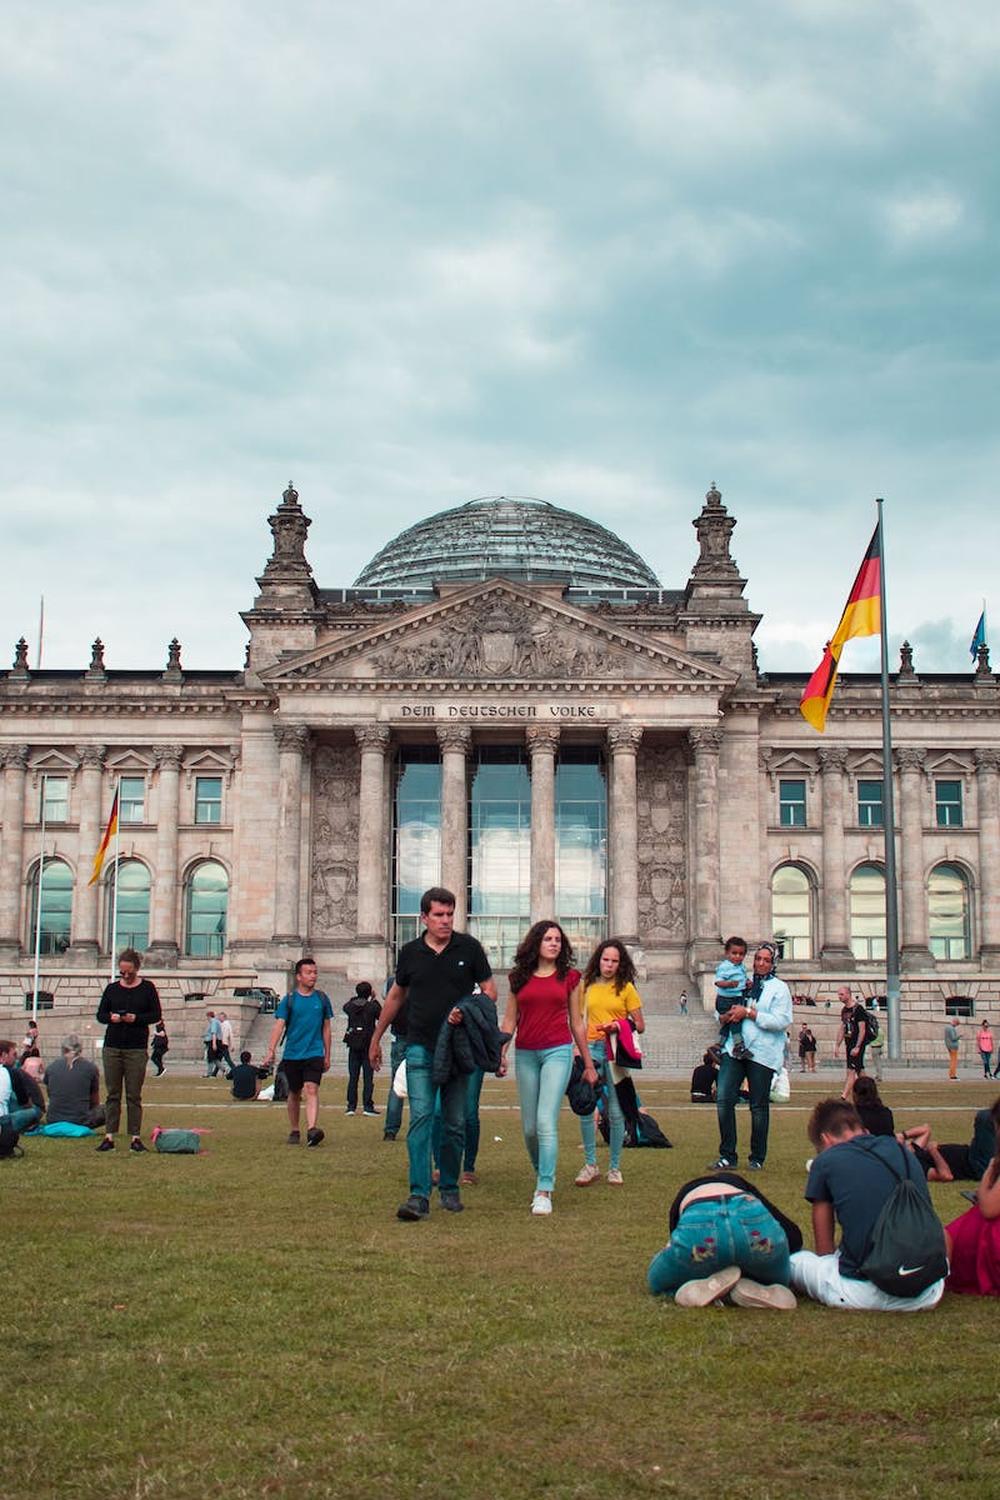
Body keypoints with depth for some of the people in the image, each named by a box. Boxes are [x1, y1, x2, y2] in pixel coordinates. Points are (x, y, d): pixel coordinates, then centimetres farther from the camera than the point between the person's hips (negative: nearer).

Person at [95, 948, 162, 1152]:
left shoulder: (147, 988, 3)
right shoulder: (112, 988, 10)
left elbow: (156, 1015, 1)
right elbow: (100, 1015, 10)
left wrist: (136, 1018, -16)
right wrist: (110, 1017, -12)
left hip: (137, 1048, -2)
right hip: (112, 1046, 2)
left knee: (134, 1095, -1)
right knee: (112, 1094, 2)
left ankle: (135, 1137, 1)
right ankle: (109, 1137, 2)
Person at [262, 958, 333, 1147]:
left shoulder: (322, 998, 6)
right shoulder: (288, 999, 1)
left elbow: (326, 1028, 13)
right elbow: (279, 1025, -6)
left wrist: (327, 1056, 14)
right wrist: (271, 1051, -18)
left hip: (315, 1053, 0)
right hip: (292, 1054, 0)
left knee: (311, 1089, -17)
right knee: (294, 1094, 11)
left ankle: (312, 1129, -28)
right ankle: (294, 1131, 24)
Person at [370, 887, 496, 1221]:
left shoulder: (468, 948, 1)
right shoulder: (410, 953, 5)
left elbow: (490, 991, 4)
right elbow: (396, 996, 19)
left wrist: (467, 1012, -16)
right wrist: (376, 1038, 24)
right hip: (420, 1047, 0)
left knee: (455, 1124, 7)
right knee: (420, 1118, -12)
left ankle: (449, 1189, 21)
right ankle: (419, 1196, -16)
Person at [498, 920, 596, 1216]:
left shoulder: (569, 977, 6)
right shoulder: (519, 978, 10)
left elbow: (576, 1022, 12)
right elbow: (509, 1020, 11)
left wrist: (589, 1064, 13)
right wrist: (501, 1054, 0)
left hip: (557, 1051, -3)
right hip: (526, 1055, 3)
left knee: (546, 1122, -15)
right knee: (530, 1127, 8)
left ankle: (544, 1192, -14)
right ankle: (542, 1175, 32)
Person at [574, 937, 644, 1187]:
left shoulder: (626, 988, 2)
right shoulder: (588, 986, 11)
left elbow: (640, 1026, 3)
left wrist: (619, 1026, -15)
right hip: (591, 1049, 2)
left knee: (616, 1112, 1)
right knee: (585, 1108, -7)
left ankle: (615, 1167, 12)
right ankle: (590, 1164, 5)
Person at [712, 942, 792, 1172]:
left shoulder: (779, 988, 3)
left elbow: (782, 1021, -11)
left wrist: (748, 1012, -12)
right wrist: (728, 1016, -3)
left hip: (762, 1053, -4)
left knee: (759, 1106, 2)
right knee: (723, 1098, -8)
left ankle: (757, 1158, 15)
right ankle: (727, 1156, -1)